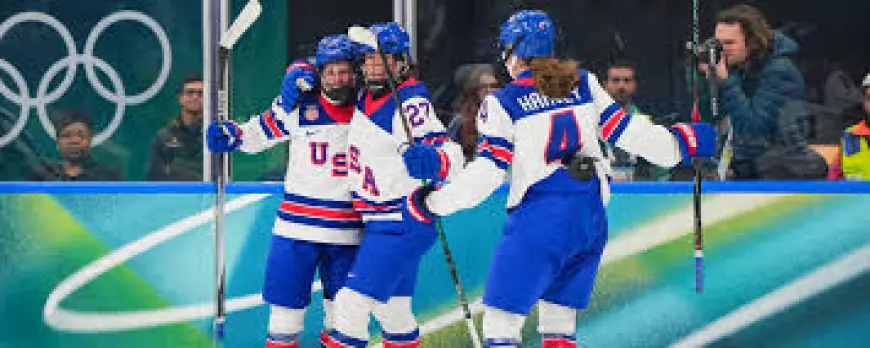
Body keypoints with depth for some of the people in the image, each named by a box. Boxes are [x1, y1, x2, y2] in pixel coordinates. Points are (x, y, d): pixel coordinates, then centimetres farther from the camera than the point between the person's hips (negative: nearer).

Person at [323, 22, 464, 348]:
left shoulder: (410, 104, -19)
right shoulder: (366, 95, 6)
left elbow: (451, 153, -29)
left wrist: (432, 159, -50)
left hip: (403, 223, -9)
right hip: (380, 222, 9)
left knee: (353, 301, -16)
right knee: (392, 306, 20)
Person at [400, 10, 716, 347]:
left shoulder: (502, 103, -3)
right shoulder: (584, 84, 9)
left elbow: (488, 172, -7)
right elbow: (624, 130, 11)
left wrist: (435, 202, 1)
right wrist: (681, 141, 23)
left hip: (540, 218, -6)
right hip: (590, 218, 6)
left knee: (501, 319, -3)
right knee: (560, 320, 17)